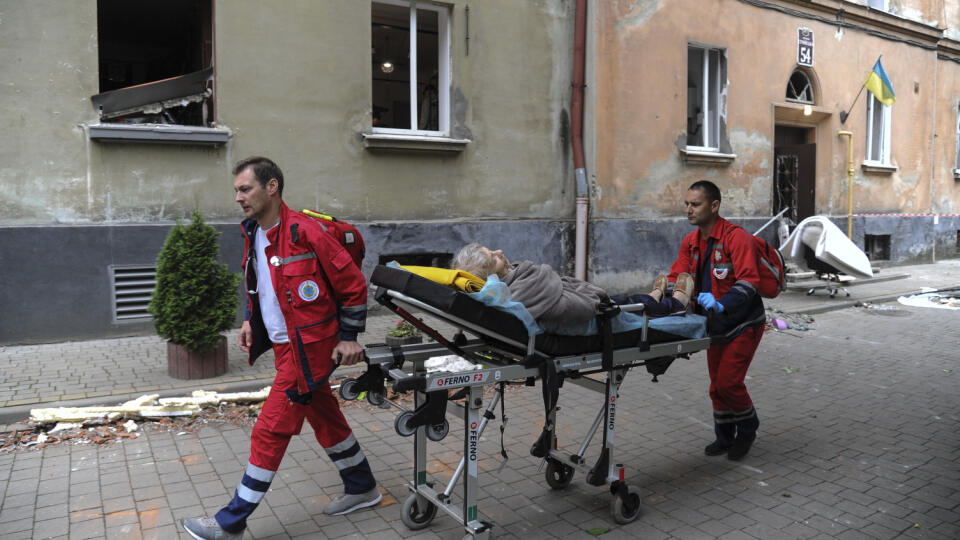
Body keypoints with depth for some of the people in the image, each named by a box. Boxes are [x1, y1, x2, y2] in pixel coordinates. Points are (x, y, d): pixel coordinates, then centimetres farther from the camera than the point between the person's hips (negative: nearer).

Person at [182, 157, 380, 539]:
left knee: (270, 432, -2)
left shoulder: (305, 232, -20)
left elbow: (354, 285, -15)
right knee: (325, 418, 18)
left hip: (308, 347, -9)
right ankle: (362, 489, 36)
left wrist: (349, 337, -12)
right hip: (285, 345, 9)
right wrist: (250, 320, 14)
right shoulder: (253, 234, 6)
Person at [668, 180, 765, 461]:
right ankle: (725, 438, 30)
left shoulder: (737, 237, -20)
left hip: (744, 324, -7)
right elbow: (677, 277, 1)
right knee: (717, 385, 13)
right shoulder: (690, 242, 3)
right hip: (716, 324, 7)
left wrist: (721, 304, -38)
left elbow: (749, 282, -27)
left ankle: (748, 428, 19)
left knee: (728, 381, -9)